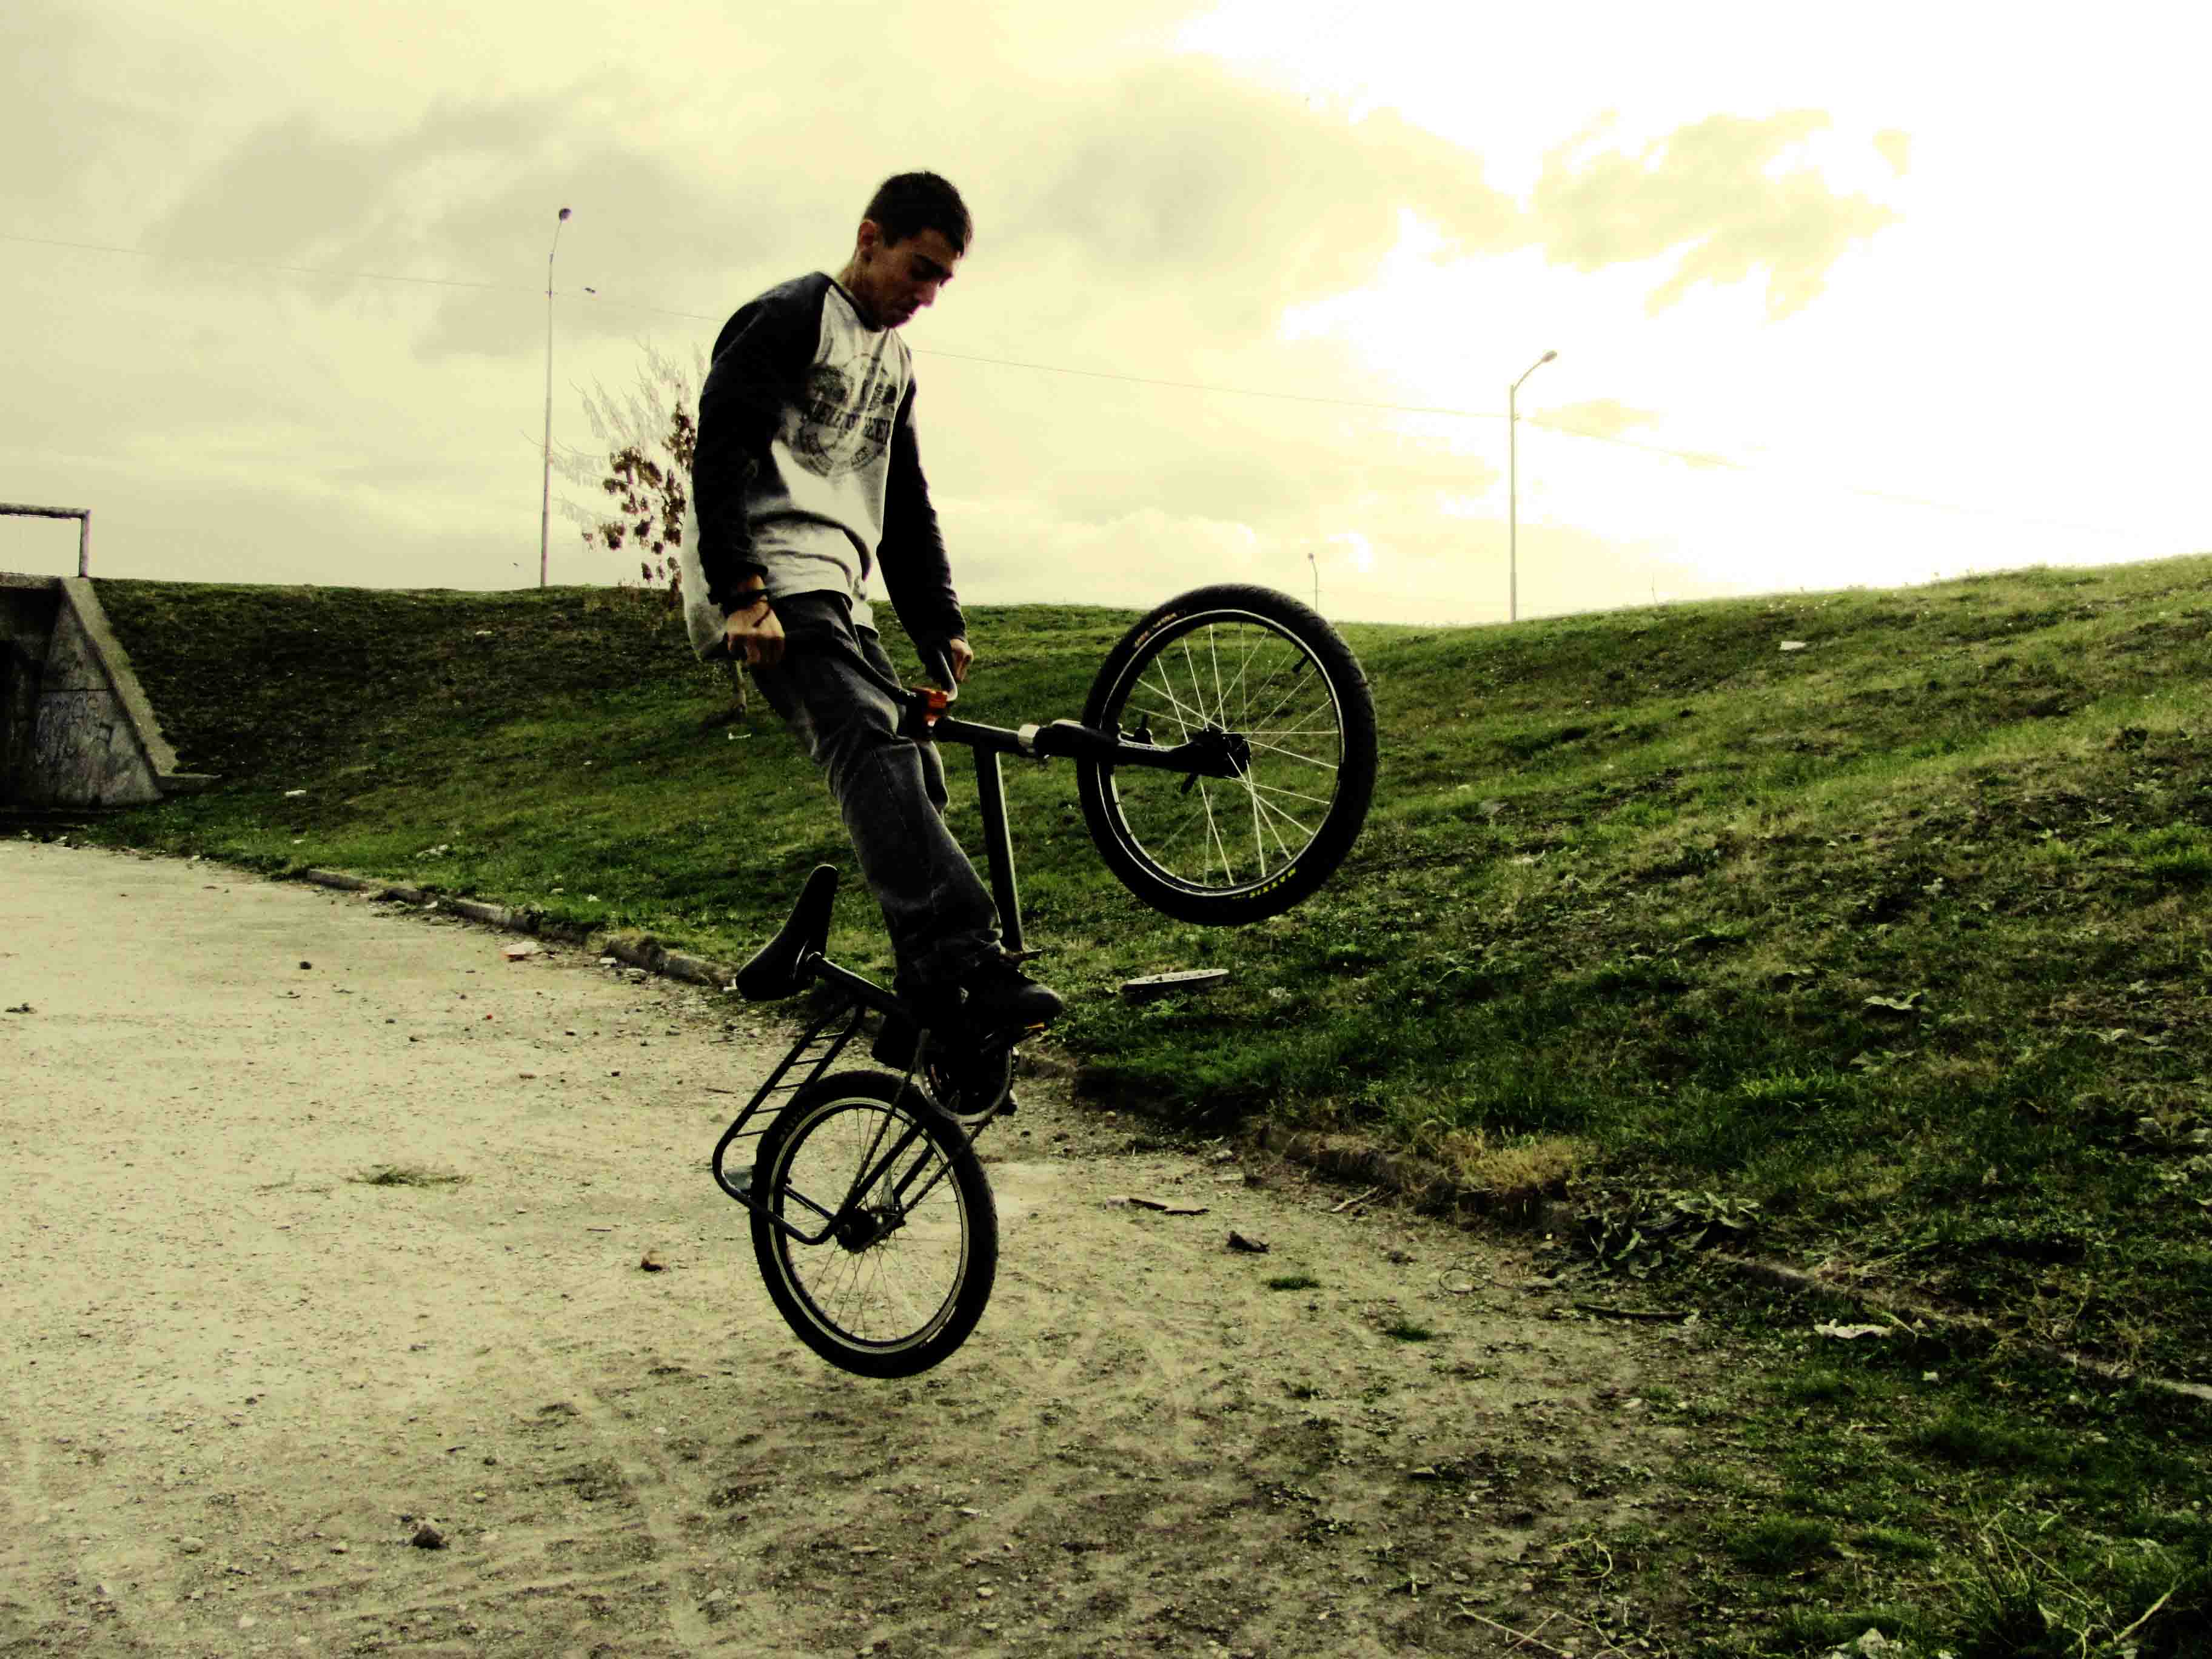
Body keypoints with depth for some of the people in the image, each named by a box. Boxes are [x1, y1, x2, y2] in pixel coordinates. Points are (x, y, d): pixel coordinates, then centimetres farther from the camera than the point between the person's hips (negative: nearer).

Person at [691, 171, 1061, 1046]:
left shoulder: (894, 358, 25)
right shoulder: (789, 317, -2)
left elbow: (905, 503, 28)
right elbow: (721, 451, -13)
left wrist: (940, 624, 20)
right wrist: (742, 594, -22)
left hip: (835, 596, 9)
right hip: (771, 587, -9)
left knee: (913, 770, 1)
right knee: (872, 743, -28)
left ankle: (933, 1006, 5)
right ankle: (970, 962, -42)